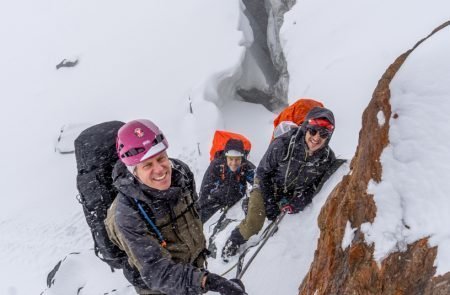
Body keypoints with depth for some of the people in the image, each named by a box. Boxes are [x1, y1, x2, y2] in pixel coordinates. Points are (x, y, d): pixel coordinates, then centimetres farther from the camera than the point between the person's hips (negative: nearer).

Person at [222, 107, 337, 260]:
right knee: (253, 225, -10)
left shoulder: (328, 158, -23)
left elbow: (316, 186, -7)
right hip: (267, 186, -3)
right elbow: (263, 172, -18)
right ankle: (234, 241, 20)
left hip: (292, 194, 4)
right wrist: (269, 202, -18)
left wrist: (296, 203, -22)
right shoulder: (282, 144, -34)